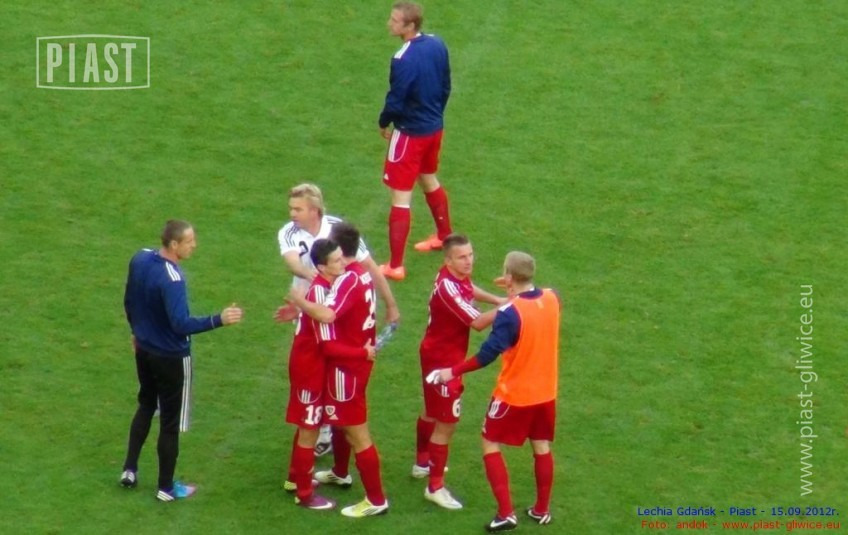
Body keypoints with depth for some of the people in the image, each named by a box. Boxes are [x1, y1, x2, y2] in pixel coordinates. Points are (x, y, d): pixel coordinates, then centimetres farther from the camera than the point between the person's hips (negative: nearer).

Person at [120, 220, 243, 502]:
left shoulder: (140, 259, -5)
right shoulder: (172, 279, -30)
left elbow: (129, 301, 9)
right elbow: (181, 325, -34)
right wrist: (219, 320, -36)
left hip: (144, 350, 8)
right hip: (171, 358, -8)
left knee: (146, 406, 27)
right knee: (170, 423, 7)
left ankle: (130, 470, 29)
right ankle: (166, 487, 18)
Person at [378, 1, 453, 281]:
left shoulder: (404, 60, -28)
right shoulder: (437, 45, -4)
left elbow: (395, 101, -21)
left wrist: (383, 123, -2)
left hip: (411, 134, -8)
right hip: (435, 127, 8)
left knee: (401, 197, -1)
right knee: (429, 180, 30)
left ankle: (395, 266, 2)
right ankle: (444, 236, 49)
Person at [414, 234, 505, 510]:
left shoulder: (458, 276, -5)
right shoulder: (448, 288, -33)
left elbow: (468, 289, 20)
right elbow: (478, 322, -36)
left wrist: (496, 299, 7)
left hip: (438, 354, 10)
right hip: (442, 359, -10)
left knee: (432, 412, 27)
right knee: (447, 422, -5)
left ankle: (422, 463, 47)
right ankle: (435, 487, 3)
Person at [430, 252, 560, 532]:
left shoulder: (509, 313, -25)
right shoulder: (551, 298, -6)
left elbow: (487, 354, -26)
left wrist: (453, 372, -18)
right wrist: (516, 297, 13)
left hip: (514, 394, -6)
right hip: (545, 391, 6)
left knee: (490, 445, 8)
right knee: (542, 447, 19)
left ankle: (506, 513, 2)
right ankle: (542, 509, 28)